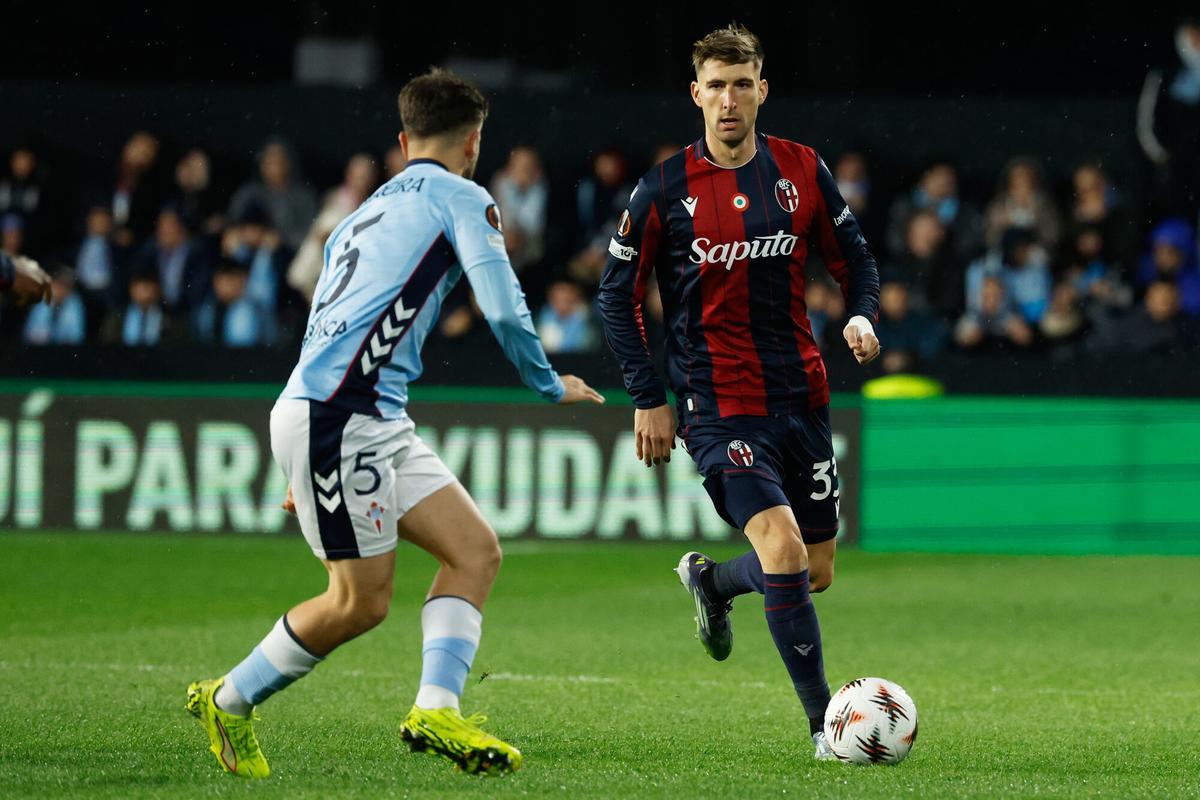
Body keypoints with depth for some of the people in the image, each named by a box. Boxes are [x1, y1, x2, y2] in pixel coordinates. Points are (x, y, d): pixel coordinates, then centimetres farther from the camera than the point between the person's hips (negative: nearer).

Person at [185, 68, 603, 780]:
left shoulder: (366, 214, 25)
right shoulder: (462, 198, 0)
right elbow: (504, 309, -10)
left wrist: (311, 470, 32)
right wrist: (551, 385, 9)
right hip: (333, 415, -9)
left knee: (477, 549, 3)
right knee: (363, 600, -3)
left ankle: (437, 712, -7)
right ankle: (228, 701, 12)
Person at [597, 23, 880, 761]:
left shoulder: (802, 171, 2)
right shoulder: (666, 189, -6)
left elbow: (853, 256, 14)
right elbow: (618, 293, 1)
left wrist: (863, 315, -8)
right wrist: (648, 399, -4)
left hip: (802, 396, 4)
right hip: (719, 407, -4)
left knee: (817, 574, 11)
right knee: (783, 549, -22)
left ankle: (711, 582, 43)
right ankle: (823, 722, -14)